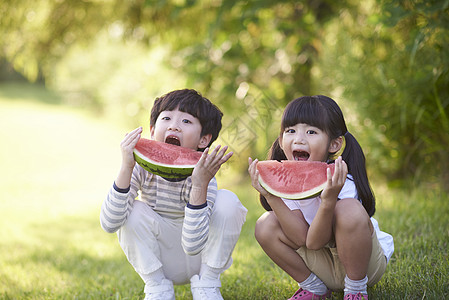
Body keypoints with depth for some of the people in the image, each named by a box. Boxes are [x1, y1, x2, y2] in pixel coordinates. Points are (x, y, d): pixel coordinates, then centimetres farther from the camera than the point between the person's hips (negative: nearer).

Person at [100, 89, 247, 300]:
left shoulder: (200, 174, -24)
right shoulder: (142, 169, -19)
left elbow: (193, 246, -34)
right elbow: (109, 224, -31)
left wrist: (200, 185, -44)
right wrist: (126, 168, -39)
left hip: (200, 259, -1)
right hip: (161, 263, 1)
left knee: (227, 201, -24)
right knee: (134, 211, -25)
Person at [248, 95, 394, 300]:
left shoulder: (341, 181, -25)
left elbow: (314, 242, -28)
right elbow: (301, 238, -20)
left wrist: (328, 201, -45)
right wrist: (271, 197, -31)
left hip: (366, 261, -4)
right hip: (324, 267, 5)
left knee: (349, 209, -34)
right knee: (266, 225, -17)